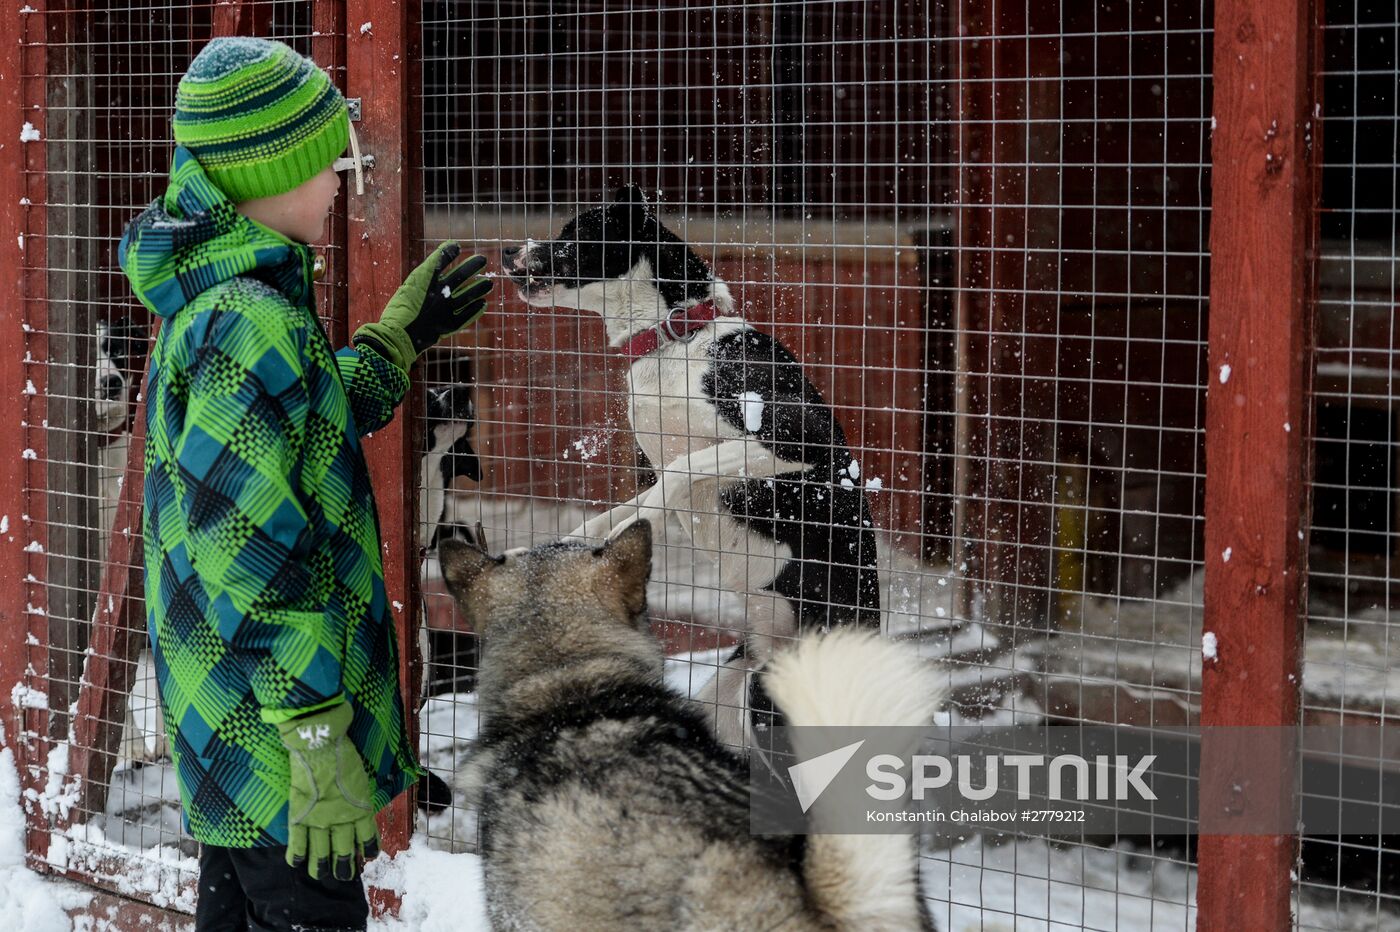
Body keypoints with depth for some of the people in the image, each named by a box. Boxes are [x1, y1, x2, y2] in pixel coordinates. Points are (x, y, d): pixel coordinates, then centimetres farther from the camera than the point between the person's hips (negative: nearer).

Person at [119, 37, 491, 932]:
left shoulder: (211, 296, 10)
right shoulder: (251, 324, -22)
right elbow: (249, 549, -26)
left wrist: (401, 336, 29)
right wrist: (317, 736, -25)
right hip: (276, 726, -11)